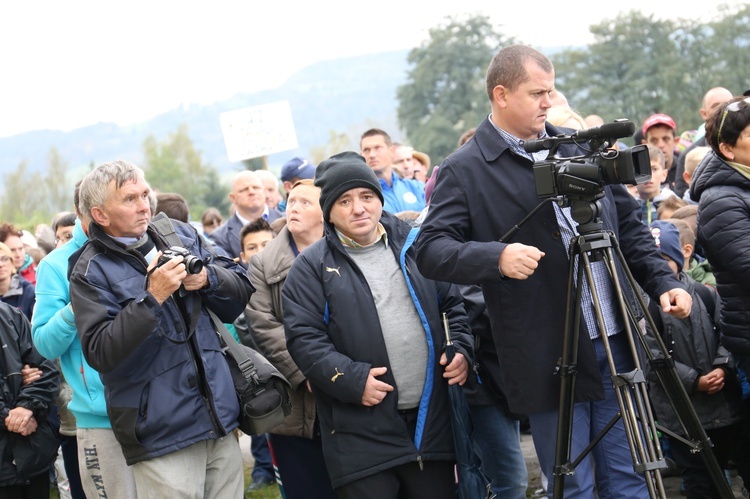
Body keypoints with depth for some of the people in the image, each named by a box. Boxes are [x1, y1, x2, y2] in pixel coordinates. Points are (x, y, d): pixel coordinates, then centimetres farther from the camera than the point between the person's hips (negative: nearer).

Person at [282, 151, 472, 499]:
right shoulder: (312, 266, -1)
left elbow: (452, 303, 18)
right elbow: (303, 338, -7)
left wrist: (461, 349, 1)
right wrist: (353, 380, -16)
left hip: (430, 422, 4)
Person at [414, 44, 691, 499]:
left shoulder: (579, 148, 12)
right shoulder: (464, 170, -4)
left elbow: (630, 225, 17)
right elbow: (430, 250, -12)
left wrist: (662, 280, 4)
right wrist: (496, 257, -28)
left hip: (617, 344, 5)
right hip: (550, 357, -5)